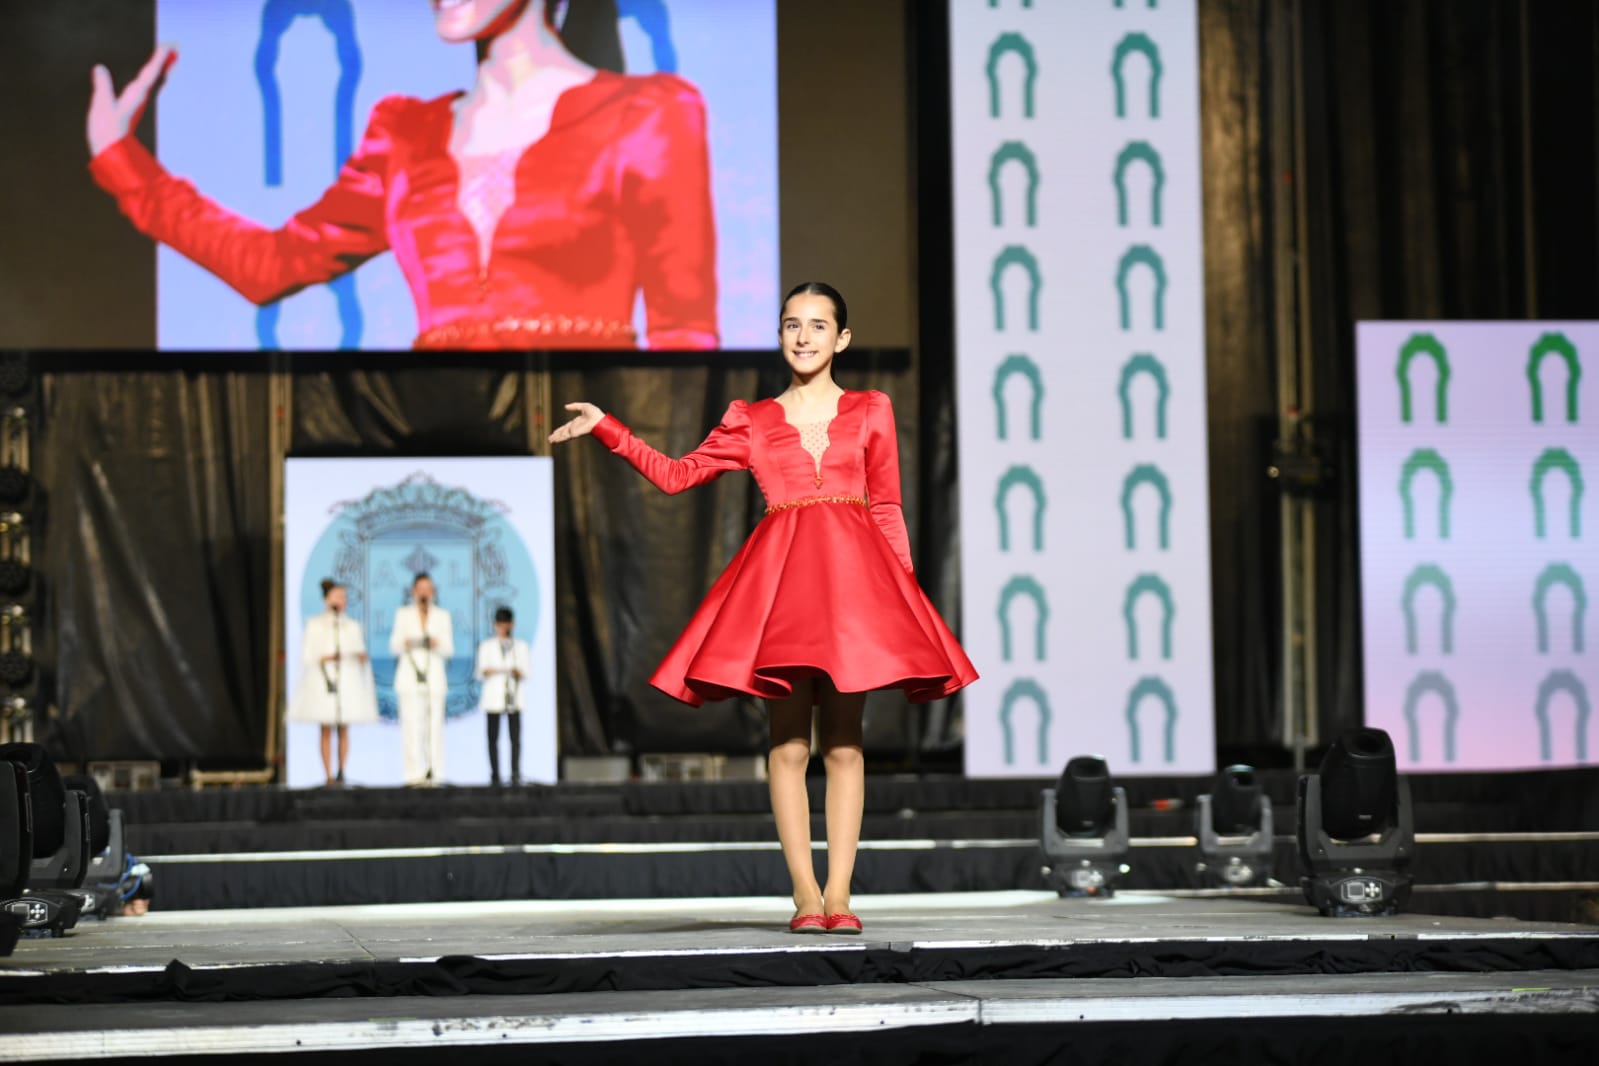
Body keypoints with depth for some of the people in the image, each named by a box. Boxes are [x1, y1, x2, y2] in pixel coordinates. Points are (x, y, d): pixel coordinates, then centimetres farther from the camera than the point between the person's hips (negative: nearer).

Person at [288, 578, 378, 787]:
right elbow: (307, 655, 0)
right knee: (326, 730, -4)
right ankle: (329, 776, -4)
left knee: (344, 729, 0)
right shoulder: (315, 625, 5)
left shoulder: (352, 626, 12)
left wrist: (362, 658, -10)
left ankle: (341, 772, 4)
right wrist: (325, 658, -17)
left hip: (347, 682, 2)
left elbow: (361, 652, 13)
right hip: (324, 681, -2)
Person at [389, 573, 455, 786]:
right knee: (411, 724, -8)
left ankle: (435, 774, -4)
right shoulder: (403, 614, 7)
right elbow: (394, 645, 3)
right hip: (409, 676, -1)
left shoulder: (442, 616, 9)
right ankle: (414, 774, -8)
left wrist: (437, 644, -17)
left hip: (434, 675, 1)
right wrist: (404, 644, -19)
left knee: (434, 724, -7)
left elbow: (449, 648, 5)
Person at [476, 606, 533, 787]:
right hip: (493, 697, -1)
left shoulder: (521, 647, 12)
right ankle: (495, 776, 3)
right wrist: (485, 672, -17)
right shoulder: (486, 646, 9)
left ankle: (516, 775, -2)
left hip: (514, 697, 1)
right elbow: (480, 673, 6)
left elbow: (527, 670, 9)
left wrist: (519, 673, -13)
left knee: (515, 737, -5)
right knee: (493, 738, -2)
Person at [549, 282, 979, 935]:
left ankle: (838, 894, -1)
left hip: (852, 570, 0)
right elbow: (676, 475, 13)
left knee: (844, 741, -1)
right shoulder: (751, 422, 13)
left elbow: (887, 509, 12)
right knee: (789, 741, -4)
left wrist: (904, 584, 4)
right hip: (780, 572, 0)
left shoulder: (870, 412, 13)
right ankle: (805, 894, -1)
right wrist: (605, 429, 7)